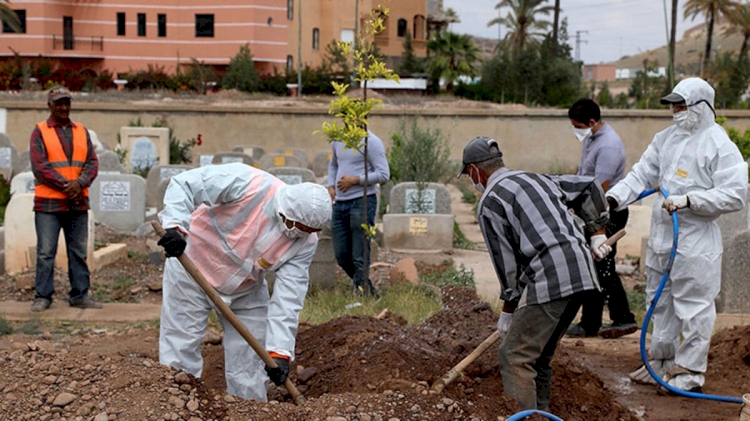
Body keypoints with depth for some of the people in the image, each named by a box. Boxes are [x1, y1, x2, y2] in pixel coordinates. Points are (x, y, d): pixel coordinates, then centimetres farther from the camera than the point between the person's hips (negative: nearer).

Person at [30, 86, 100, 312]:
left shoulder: (81, 131, 13)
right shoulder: (39, 132, 1)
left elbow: (92, 163, 6)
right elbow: (39, 166, -9)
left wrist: (79, 184, -13)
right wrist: (66, 186, -15)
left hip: (78, 202, 4)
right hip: (48, 203, -4)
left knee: (79, 251, 8)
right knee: (46, 252, -1)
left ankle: (80, 295, 15)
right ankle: (43, 296, 6)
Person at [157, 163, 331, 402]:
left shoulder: (305, 242, -18)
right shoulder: (248, 185, -31)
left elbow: (288, 297, -20)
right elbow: (183, 185, -29)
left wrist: (280, 351, -27)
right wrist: (175, 226, -45)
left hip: (246, 290, 4)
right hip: (192, 269, -4)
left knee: (250, 363, 6)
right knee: (181, 349, -3)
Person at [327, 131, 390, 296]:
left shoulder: (371, 142, -9)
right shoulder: (337, 140, 13)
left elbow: (384, 174, -14)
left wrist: (354, 180, -16)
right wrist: (331, 186, 12)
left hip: (362, 202, -7)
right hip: (339, 203, 7)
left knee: (360, 256, -5)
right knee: (341, 255, 10)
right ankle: (368, 288, 26)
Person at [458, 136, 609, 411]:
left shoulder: (489, 202, 0)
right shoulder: (537, 179, 24)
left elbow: (506, 261, -2)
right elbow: (590, 185, 31)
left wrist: (507, 310, 9)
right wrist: (597, 233, 30)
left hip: (550, 279, -9)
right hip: (582, 272, 9)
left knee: (514, 357, -4)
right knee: (540, 355, 20)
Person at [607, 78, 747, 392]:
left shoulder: (720, 145, -11)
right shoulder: (666, 137, 11)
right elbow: (642, 174, 10)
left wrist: (688, 200, -23)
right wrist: (614, 197, -5)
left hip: (695, 239, -8)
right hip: (660, 234, 8)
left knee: (693, 305, 0)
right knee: (661, 301, 17)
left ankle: (690, 371, 11)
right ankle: (662, 361, 31)